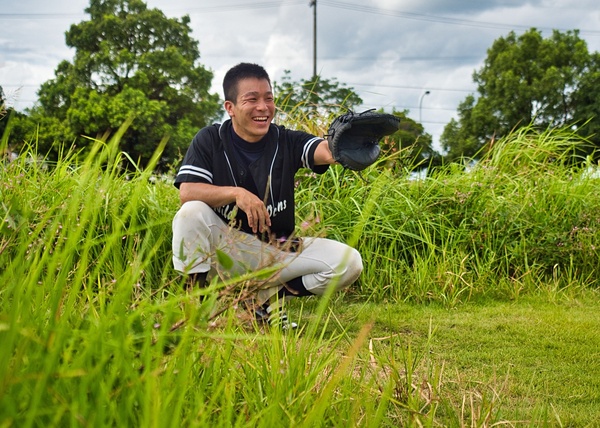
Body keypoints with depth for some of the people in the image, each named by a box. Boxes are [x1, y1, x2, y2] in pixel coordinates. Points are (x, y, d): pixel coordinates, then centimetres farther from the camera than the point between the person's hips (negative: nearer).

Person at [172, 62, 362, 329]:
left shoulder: (286, 142, -2)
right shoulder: (210, 140, -4)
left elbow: (325, 152, -24)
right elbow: (186, 192, -17)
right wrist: (237, 193, -31)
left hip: (279, 251, 2)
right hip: (225, 250, -2)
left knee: (349, 262, -17)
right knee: (191, 212, -30)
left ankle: (268, 296, -2)